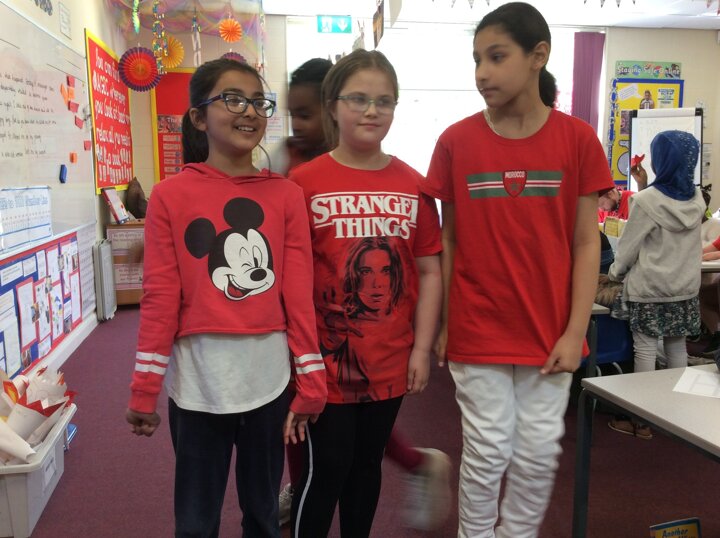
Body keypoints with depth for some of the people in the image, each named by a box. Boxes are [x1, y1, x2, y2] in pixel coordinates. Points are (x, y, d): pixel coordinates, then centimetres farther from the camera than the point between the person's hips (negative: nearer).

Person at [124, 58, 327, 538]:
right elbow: (160, 297, -5)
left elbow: (299, 295, -2)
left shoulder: (287, 196, 0)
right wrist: (145, 390, -3)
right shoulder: (170, 196, -4)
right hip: (198, 382, -1)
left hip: (269, 379, 2)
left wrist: (311, 382, -1)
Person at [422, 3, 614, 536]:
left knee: (540, 452, 13)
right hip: (477, 332, -1)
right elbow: (448, 240, 2)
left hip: (548, 332, 1)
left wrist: (575, 332, -5)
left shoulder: (578, 139, -4)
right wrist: (440, 324, 1)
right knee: (487, 452, 10)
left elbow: (586, 243, -1)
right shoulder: (455, 141, -4)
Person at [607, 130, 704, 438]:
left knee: (645, 350, 1)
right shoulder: (697, 199, 1)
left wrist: (615, 274, 5)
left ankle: (643, 420, 9)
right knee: (677, 347, 15)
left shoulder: (647, 201, -17)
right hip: (685, 288, 6)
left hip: (648, 288, -6)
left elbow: (629, 245, -10)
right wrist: (646, 186, 22)